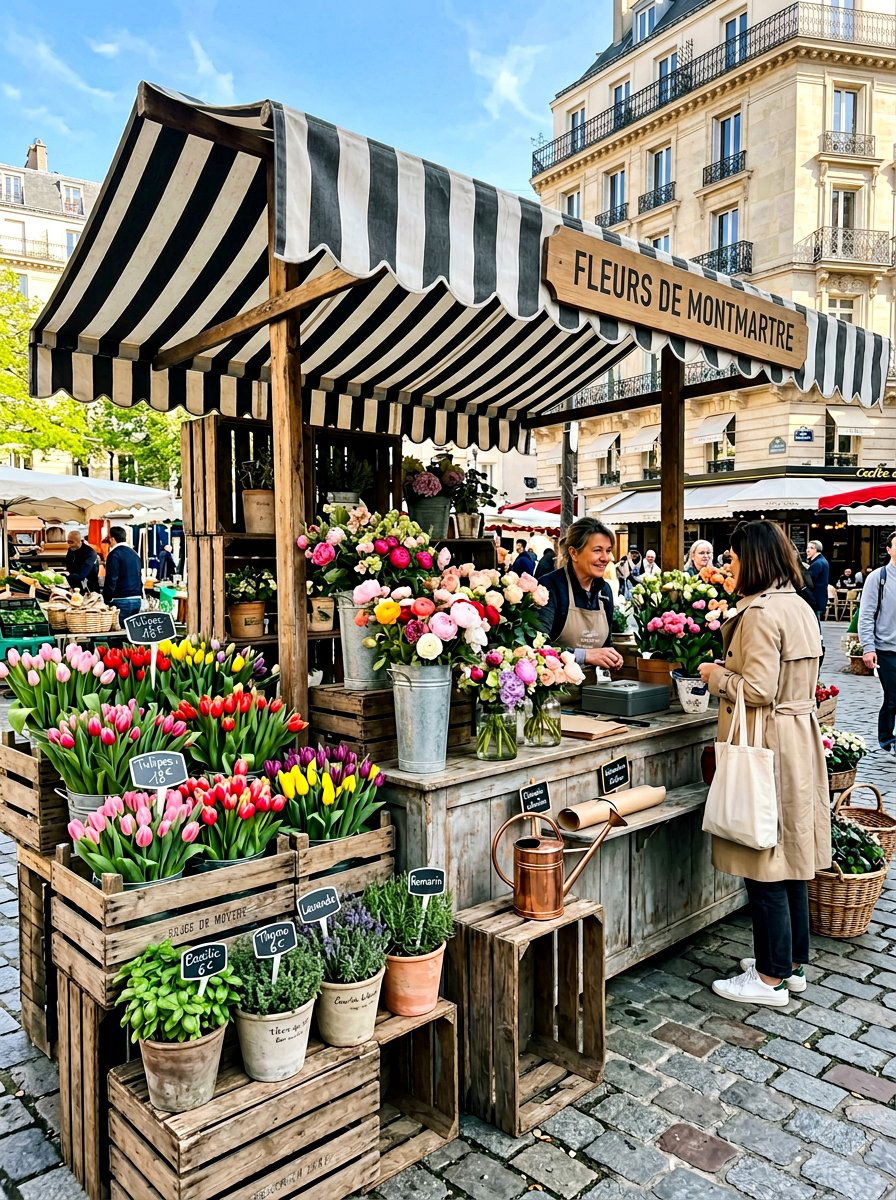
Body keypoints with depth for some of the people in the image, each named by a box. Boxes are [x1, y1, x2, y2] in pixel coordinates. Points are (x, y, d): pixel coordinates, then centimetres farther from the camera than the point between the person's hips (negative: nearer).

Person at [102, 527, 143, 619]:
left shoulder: (114, 554, -9)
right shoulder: (134, 554, 14)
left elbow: (111, 580, -13)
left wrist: (106, 600, -8)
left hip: (121, 601, -7)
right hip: (137, 600, 7)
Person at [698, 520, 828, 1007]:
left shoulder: (761, 612, -19)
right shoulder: (800, 607, 11)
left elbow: (759, 690, -23)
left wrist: (718, 677, -6)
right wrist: (732, 670, 15)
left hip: (766, 744, -10)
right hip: (801, 736, 10)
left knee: (765, 862, 1)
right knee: (790, 856, 17)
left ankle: (772, 976, 14)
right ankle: (793, 962, 30)